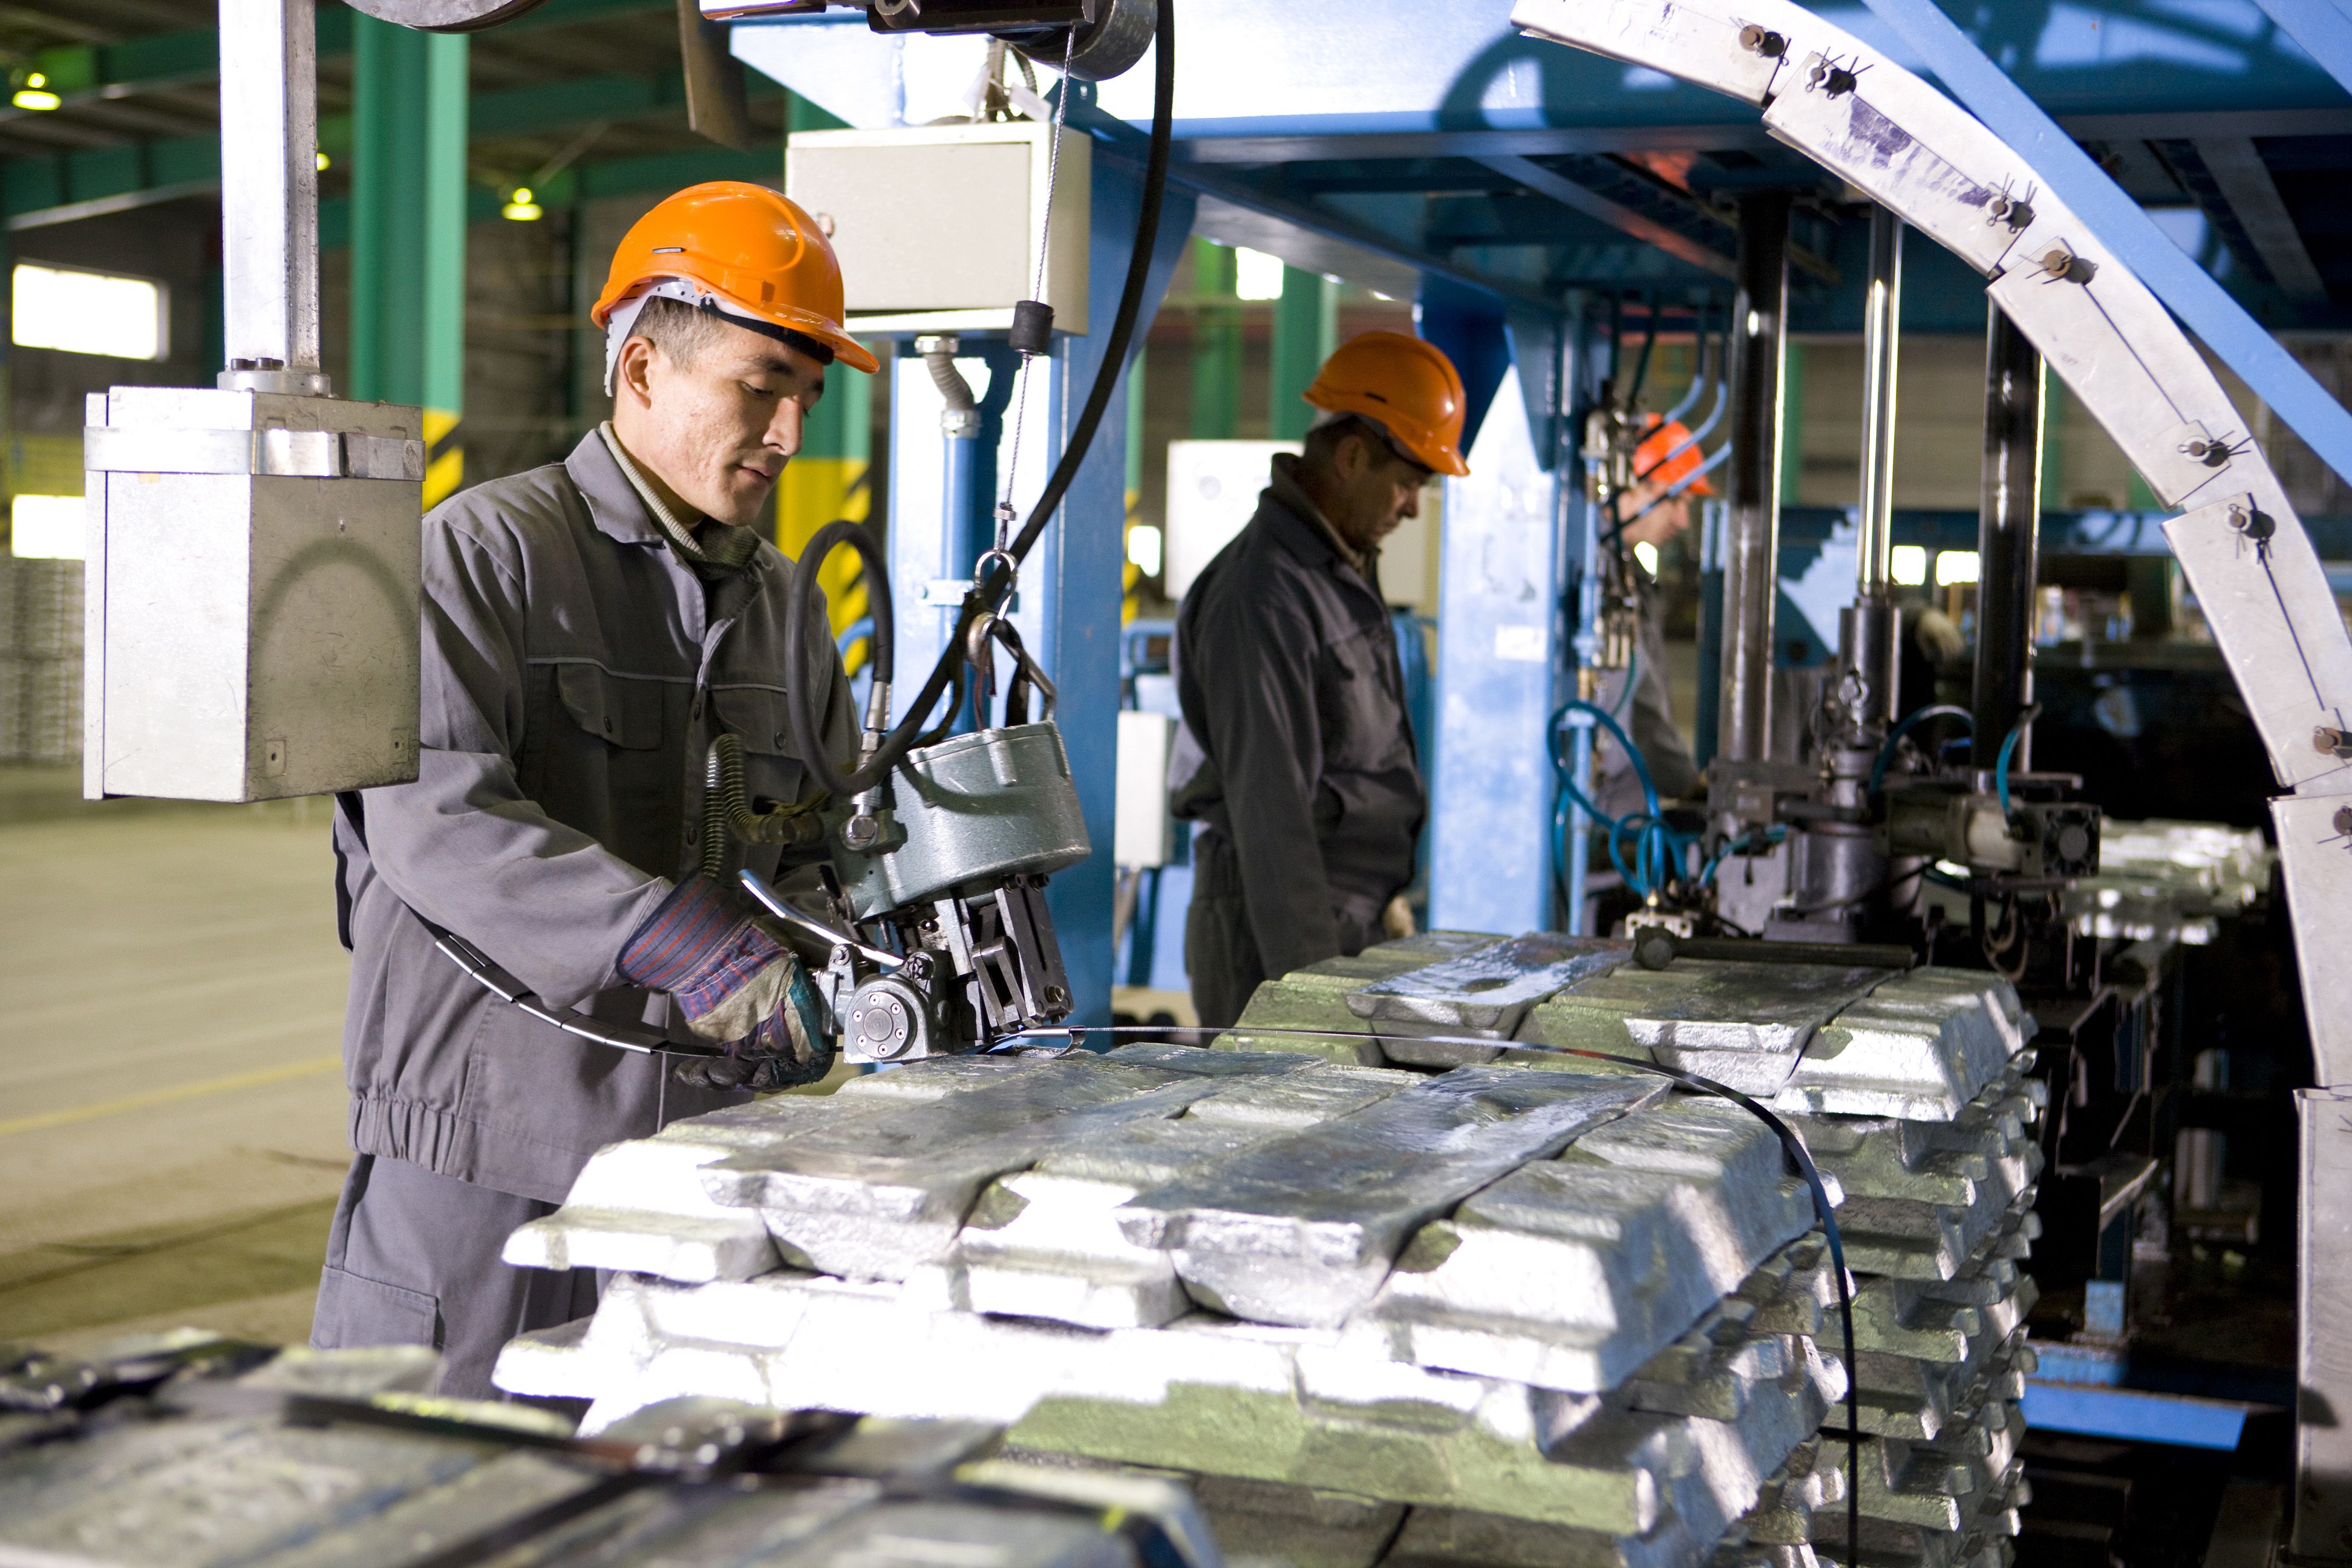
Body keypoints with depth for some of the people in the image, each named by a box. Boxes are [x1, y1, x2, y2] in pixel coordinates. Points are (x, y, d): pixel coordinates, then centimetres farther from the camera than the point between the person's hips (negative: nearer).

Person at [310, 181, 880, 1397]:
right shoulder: (485, 554, -6)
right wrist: (685, 943, -28)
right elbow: (433, 817, -20)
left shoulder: (781, 601, 16)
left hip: (705, 1163, 6)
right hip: (486, 1164, -5)